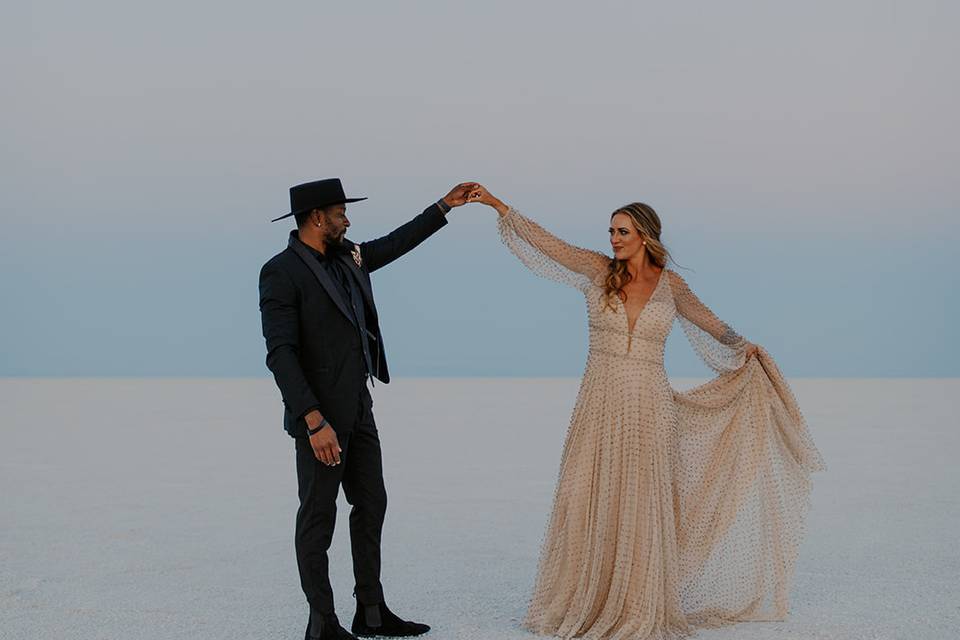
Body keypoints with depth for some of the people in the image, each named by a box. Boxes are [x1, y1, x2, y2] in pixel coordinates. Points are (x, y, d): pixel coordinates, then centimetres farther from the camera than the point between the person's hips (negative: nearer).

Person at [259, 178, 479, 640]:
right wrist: (314, 421, -27)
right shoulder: (281, 272, -16)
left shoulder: (347, 256, 7)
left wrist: (445, 206, 26)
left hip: (358, 408, 9)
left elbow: (396, 244, 26)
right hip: (319, 415, -8)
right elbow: (280, 354, -22)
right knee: (318, 514, 1)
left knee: (371, 505, 12)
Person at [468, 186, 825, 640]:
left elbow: (707, 321, 21)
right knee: (588, 501, 1)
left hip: (648, 408, 0)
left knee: (639, 506, 2)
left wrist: (742, 347, 20)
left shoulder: (670, 285, 3)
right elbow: (546, 243, -3)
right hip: (599, 404, 1)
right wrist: (499, 206, -7)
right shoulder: (598, 271, 2)